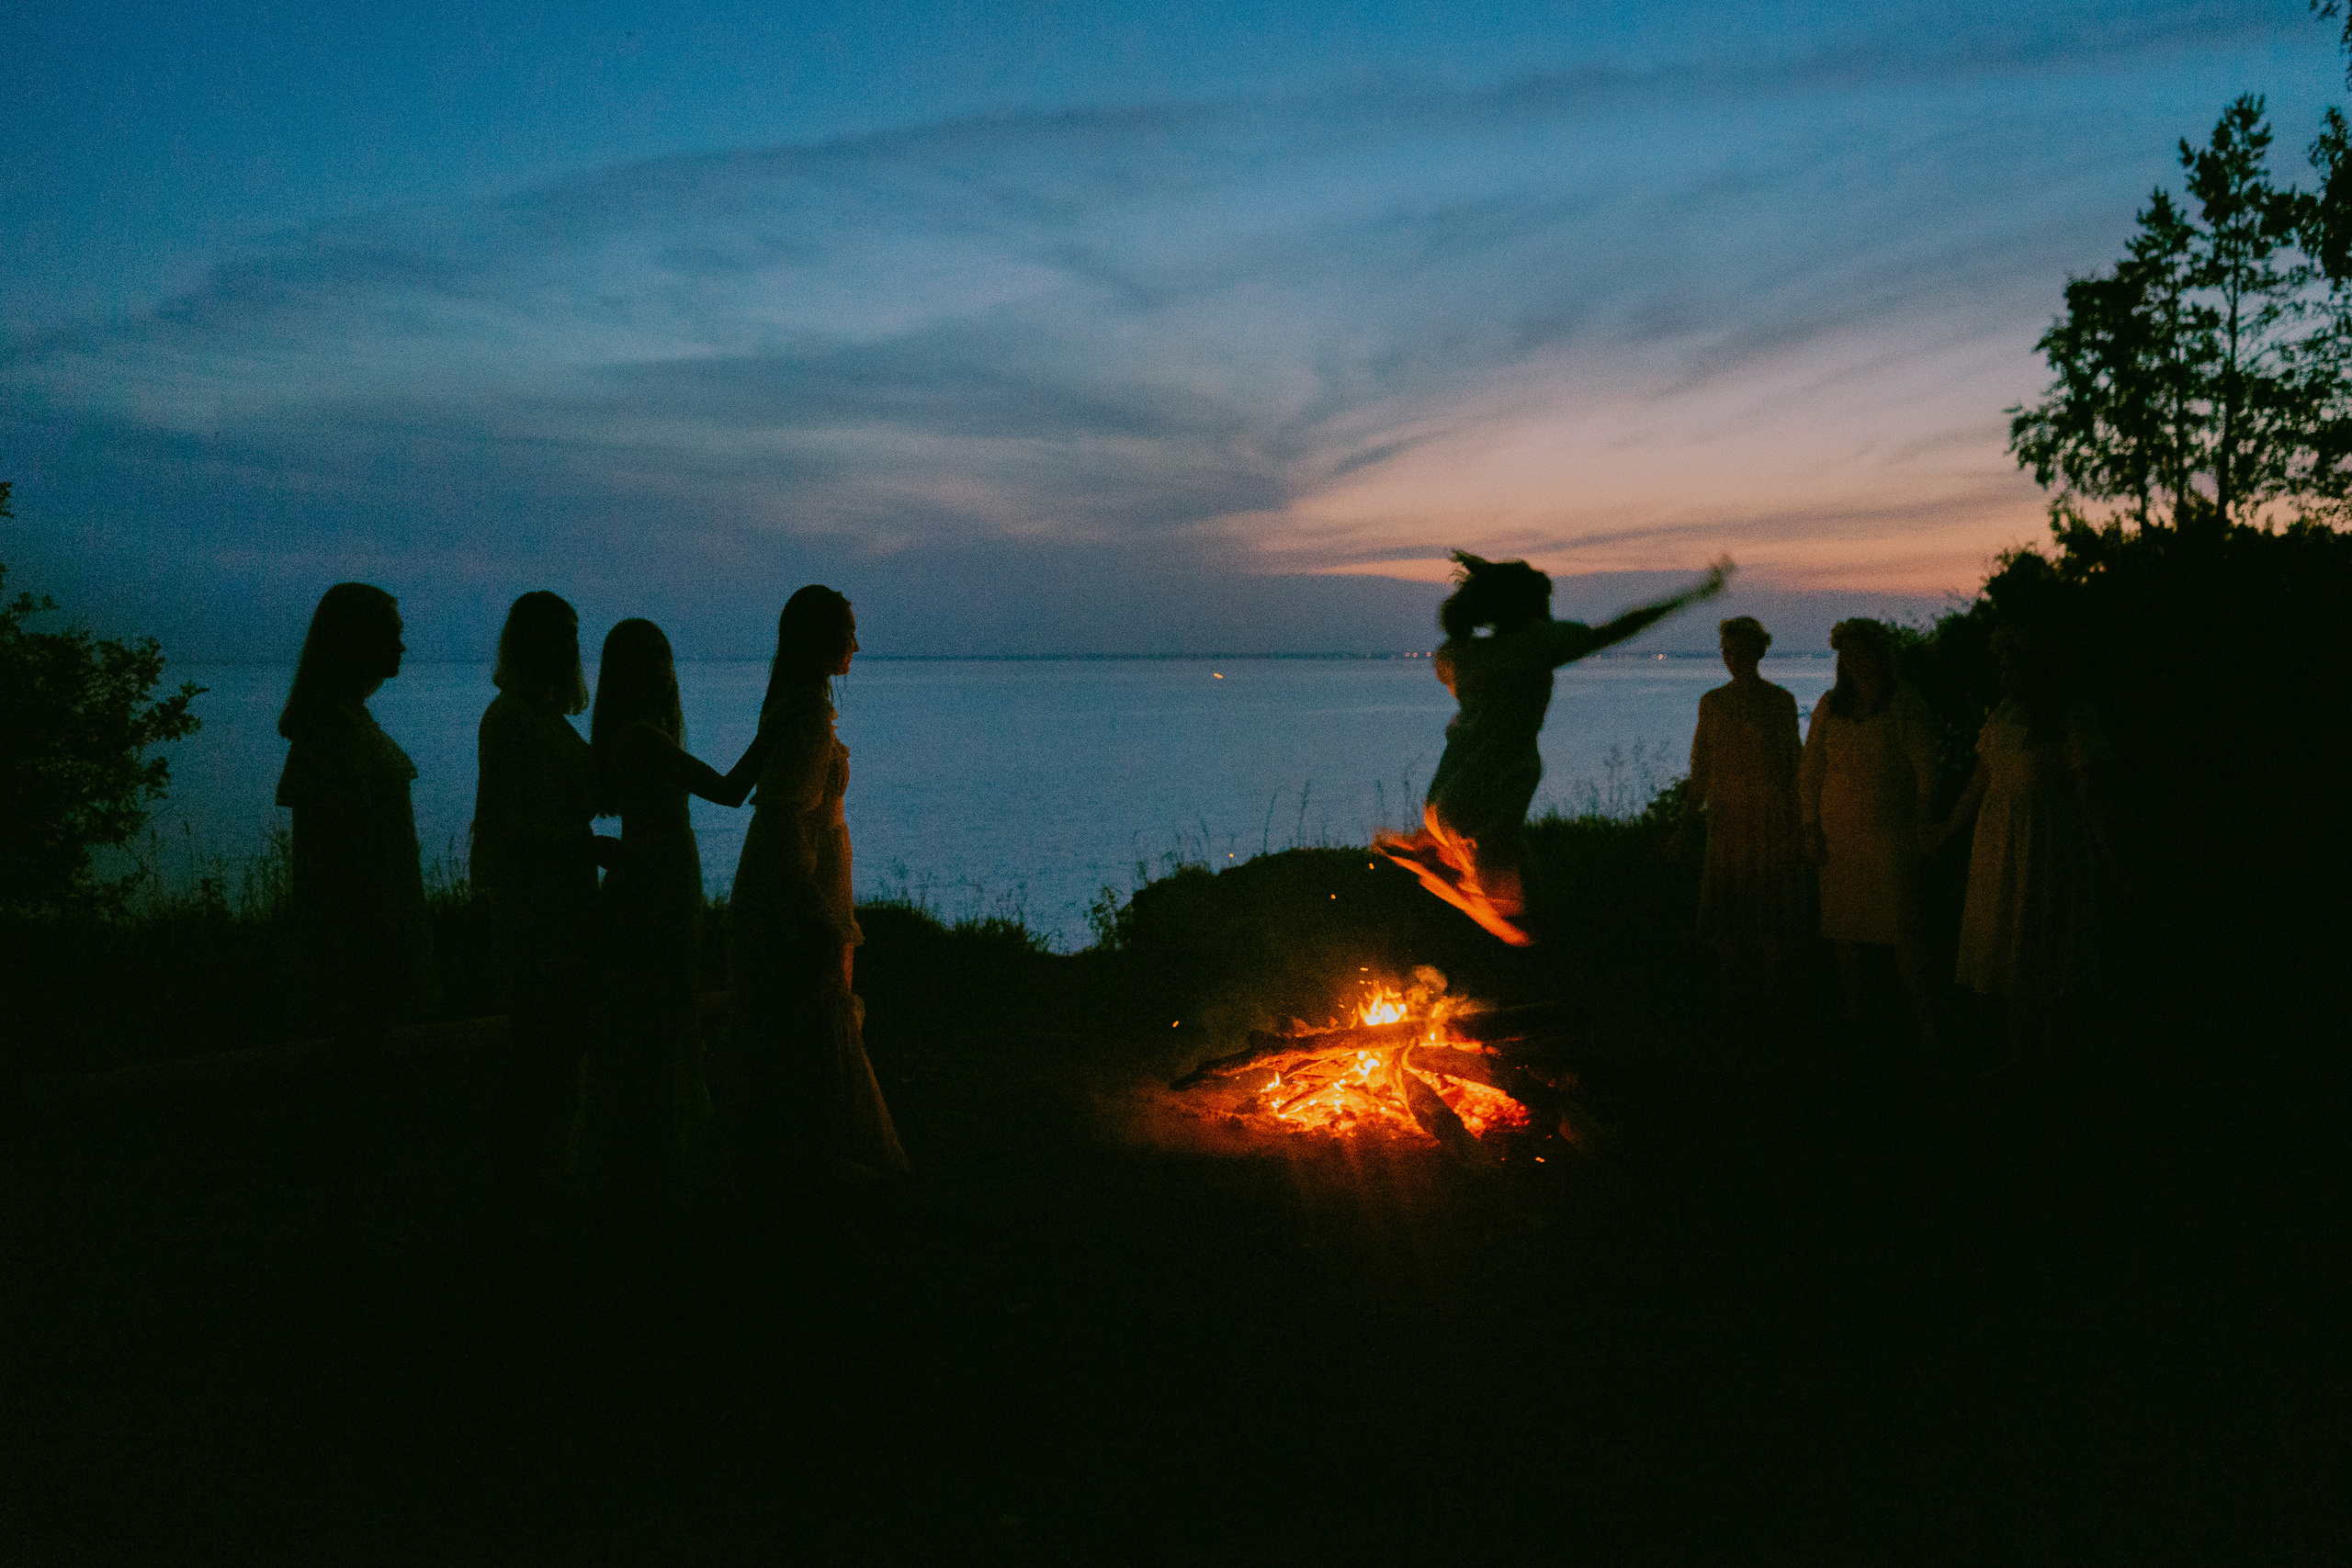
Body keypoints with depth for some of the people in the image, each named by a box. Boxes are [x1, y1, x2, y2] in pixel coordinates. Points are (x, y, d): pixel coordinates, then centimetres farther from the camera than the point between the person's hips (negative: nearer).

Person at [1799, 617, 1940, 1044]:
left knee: (1902, 934, -7)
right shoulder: (1830, 705, 8)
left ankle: (1925, 1024, 1)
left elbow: (1925, 768, -3)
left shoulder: (1904, 704, -3)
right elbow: (1810, 769, 10)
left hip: (1891, 834, -4)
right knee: (1846, 932, 9)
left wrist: (1925, 826, -8)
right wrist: (1811, 828, 5)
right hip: (1839, 836, 4)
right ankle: (1851, 1013, 21)